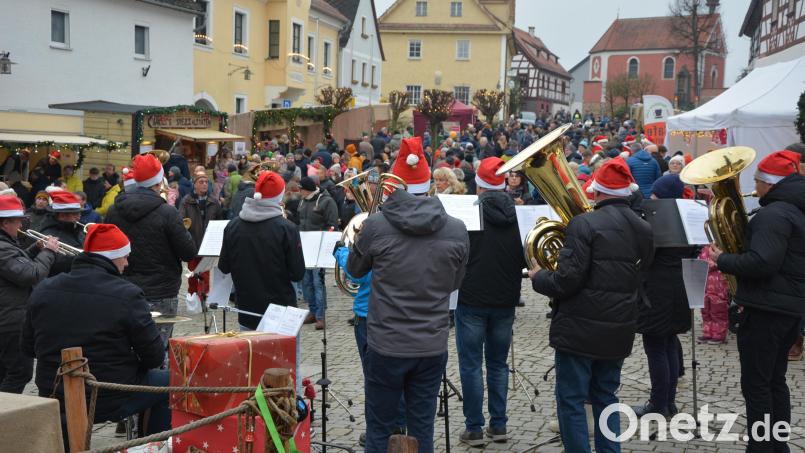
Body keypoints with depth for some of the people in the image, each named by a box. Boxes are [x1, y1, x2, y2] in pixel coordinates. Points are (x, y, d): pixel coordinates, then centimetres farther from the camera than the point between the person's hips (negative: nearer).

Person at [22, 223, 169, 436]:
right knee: (170, 381, 19)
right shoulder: (127, 295, -17)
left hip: (53, 402, 6)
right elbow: (154, 357, -13)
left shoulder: (43, 291, -2)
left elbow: (28, 348, 8)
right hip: (110, 402, -6)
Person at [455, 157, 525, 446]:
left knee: (471, 365, 4)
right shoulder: (516, 215, -1)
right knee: (498, 363, 15)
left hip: (472, 298, -4)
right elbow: (525, 259, 7)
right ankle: (498, 425, 17)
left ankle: (474, 429, 7)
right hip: (505, 300, 4)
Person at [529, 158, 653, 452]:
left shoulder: (584, 224, -16)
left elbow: (567, 281, -20)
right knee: (606, 397, 19)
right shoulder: (644, 230, 6)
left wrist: (538, 277, -2)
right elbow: (637, 275, 15)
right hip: (619, 328, 7)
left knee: (571, 401, 3)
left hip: (581, 328, -7)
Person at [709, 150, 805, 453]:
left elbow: (762, 262, -29)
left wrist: (723, 260, -15)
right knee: (775, 381, 18)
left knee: (755, 385, -2)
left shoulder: (773, 214, -19)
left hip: (768, 308, -10)